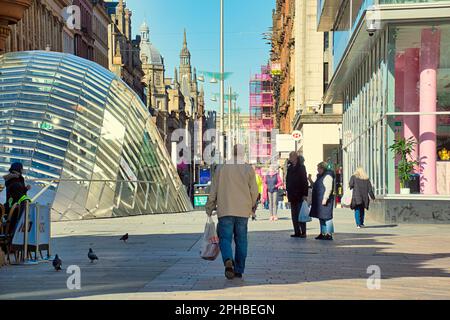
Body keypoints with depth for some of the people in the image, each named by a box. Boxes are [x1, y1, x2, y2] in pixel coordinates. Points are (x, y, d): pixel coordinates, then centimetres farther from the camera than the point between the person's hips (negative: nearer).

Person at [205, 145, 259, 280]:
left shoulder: (221, 168, 1)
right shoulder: (248, 169, 1)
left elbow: (213, 192, 4)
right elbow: (254, 191, 3)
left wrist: (209, 209, 13)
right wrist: (253, 205, 21)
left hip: (225, 211, -1)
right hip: (243, 211, 1)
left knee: (225, 238, 2)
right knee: (241, 240, 10)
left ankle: (228, 260, -26)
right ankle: (239, 270, 13)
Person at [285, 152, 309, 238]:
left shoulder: (301, 167, -9)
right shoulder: (290, 167, 11)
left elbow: (305, 181, -12)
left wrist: (305, 194, -16)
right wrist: (288, 191, 11)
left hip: (299, 195, -7)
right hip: (292, 195, 7)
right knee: (294, 215, 8)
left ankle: (303, 232, 0)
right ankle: (297, 232, 13)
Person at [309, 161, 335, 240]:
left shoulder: (328, 176, -13)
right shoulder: (320, 176, 19)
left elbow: (328, 189, -20)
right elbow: (316, 187, 31)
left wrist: (325, 199, -25)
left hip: (324, 200, -10)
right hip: (319, 201, 11)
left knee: (326, 217, -9)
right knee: (321, 218, 13)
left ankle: (329, 234, -7)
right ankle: (322, 233, 19)